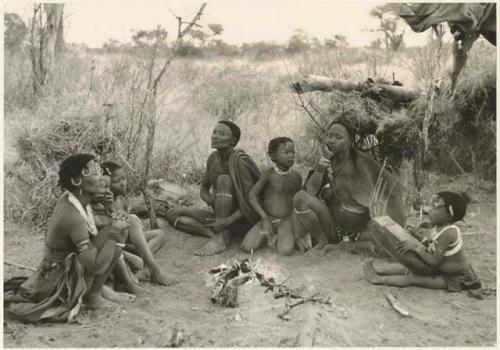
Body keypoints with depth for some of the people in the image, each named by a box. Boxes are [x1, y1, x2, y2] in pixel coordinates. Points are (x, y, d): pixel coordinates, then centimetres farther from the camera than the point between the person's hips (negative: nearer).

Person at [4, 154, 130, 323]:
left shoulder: (67, 198, -4)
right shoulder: (74, 218, -29)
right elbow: (96, 266, -30)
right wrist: (114, 230, -20)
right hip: (61, 283, -9)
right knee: (117, 235, -18)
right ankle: (93, 296, -4)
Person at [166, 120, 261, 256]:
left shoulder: (239, 161, -20)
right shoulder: (213, 158, 1)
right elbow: (203, 188, 11)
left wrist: (227, 221, -32)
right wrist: (208, 199, -14)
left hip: (239, 217, -7)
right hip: (219, 214, 7)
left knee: (223, 179, -31)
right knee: (172, 214, -4)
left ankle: (221, 238, -31)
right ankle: (216, 233, -20)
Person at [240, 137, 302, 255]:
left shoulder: (296, 177, 2)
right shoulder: (269, 173, -8)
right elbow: (252, 195, -13)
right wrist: (265, 218, -21)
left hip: (286, 220, 0)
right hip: (268, 219, 0)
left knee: (285, 251, -27)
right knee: (247, 247, -18)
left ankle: (283, 237, 8)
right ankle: (267, 235, 12)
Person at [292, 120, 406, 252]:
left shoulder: (362, 162, -5)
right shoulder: (324, 165, 1)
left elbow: (392, 185, -5)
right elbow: (309, 192, -14)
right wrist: (324, 159, -20)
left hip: (359, 228, -1)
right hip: (331, 225, 1)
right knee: (300, 197, -22)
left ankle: (352, 240, -4)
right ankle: (322, 241, -4)